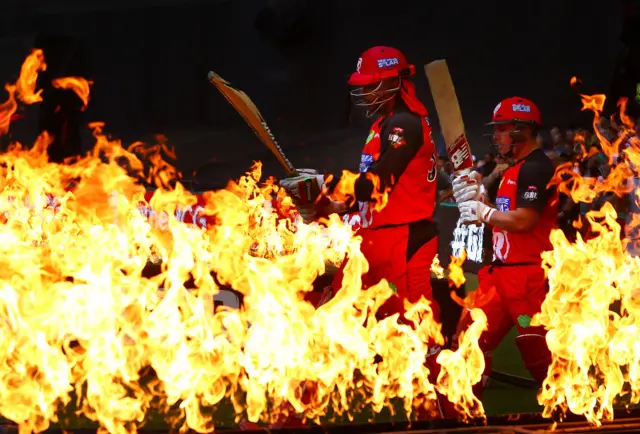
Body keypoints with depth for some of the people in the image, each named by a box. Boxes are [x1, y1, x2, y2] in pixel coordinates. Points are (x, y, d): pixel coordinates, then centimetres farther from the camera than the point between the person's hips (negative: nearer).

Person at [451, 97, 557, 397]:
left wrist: (484, 213, -10)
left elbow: (524, 221, -23)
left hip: (527, 276, -10)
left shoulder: (537, 168, -13)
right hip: (502, 272, 10)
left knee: (539, 356, -10)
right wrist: (476, 198, 6)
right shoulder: (515, 170, 19)